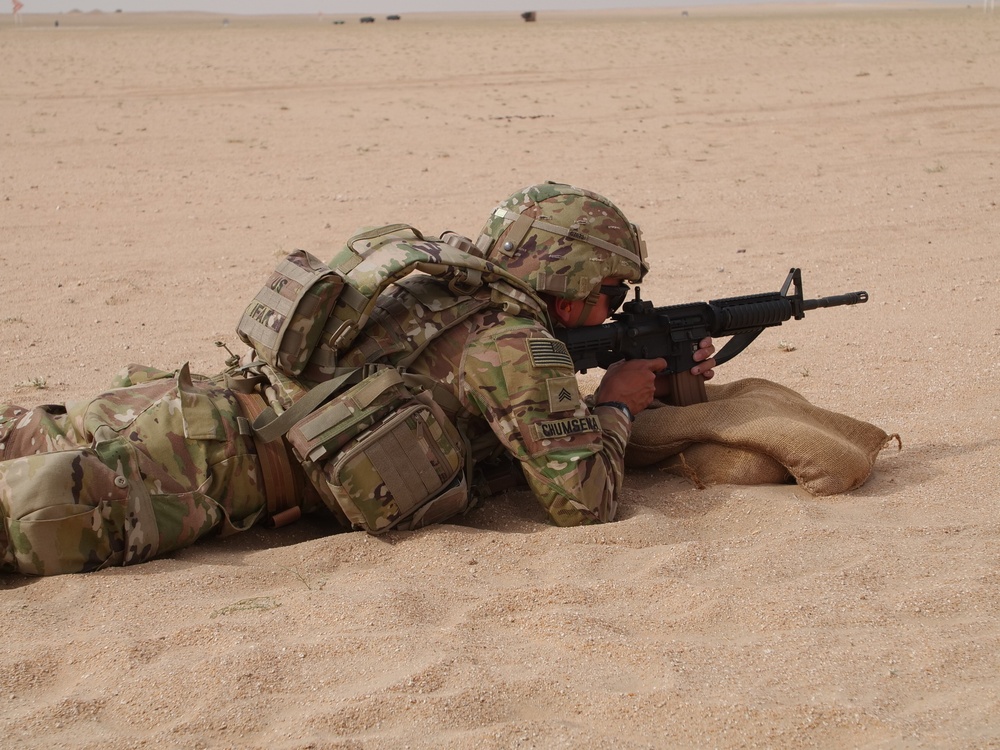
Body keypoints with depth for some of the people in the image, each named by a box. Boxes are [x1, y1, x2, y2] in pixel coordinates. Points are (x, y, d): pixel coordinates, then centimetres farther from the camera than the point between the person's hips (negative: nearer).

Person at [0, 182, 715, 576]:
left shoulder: (465, 298, 18)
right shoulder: (516, 343, -10)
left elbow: (545, 425, 33)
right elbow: (584, 498, -11)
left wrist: (663, 381, 26)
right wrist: (619, 403, 7)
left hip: (213, 402, 9)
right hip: (214, 441, -9)